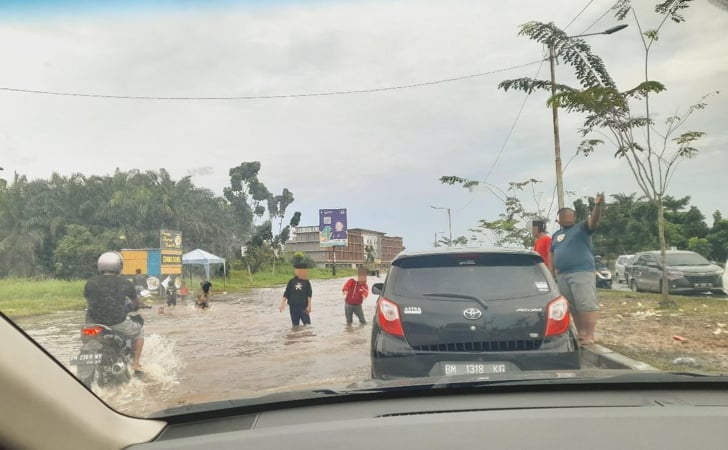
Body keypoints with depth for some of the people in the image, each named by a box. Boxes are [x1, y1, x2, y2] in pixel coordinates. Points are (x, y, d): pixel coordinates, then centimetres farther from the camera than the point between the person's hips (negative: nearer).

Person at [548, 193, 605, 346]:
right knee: (573, 307, 10)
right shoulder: (556, 235, 21)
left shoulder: (582, 228, 3)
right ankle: (580, 333, 19)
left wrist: (597, 206, -34)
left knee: (587, 304, -11)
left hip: (582, 272, -6)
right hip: (563, 275, 7)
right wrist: (551, 272, 11)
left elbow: (594, 221, -16)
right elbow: (551, 254, 21)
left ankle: (589, 335, -10)